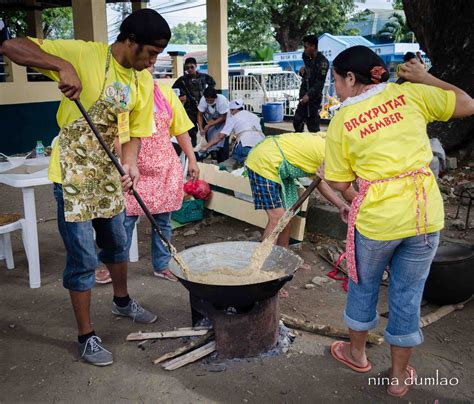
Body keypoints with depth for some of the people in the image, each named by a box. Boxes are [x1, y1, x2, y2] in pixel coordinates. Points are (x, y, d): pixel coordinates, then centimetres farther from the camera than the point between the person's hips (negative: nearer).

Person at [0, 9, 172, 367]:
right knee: (84, 258, -1)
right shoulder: (83, 54, -17)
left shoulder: (144, 82, 1)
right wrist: (61, 65, -33)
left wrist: (130, 163, -14)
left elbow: (135, 132, 5)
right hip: (73, 174, -6)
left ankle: (122, 301, 46)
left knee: (117, 243, 21)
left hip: (109, 173, 7)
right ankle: (86, 336, 16)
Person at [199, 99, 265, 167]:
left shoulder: (233, 117, 14)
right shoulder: (254, 115, 28)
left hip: (246, 145, -4)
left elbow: (220, 136, 8)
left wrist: (206, 147, 14)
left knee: (235, 155, 21)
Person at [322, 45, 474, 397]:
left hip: (376, 216, -2)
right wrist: (426, 78, 16)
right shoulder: (410, 93, 0)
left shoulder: (342, 120, -4)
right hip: (425, 212, 3)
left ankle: (357, 352, 43)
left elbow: (340, 183, -1)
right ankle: (400, 375, 31)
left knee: (364, 285, 22)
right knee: (408, 293, 16)